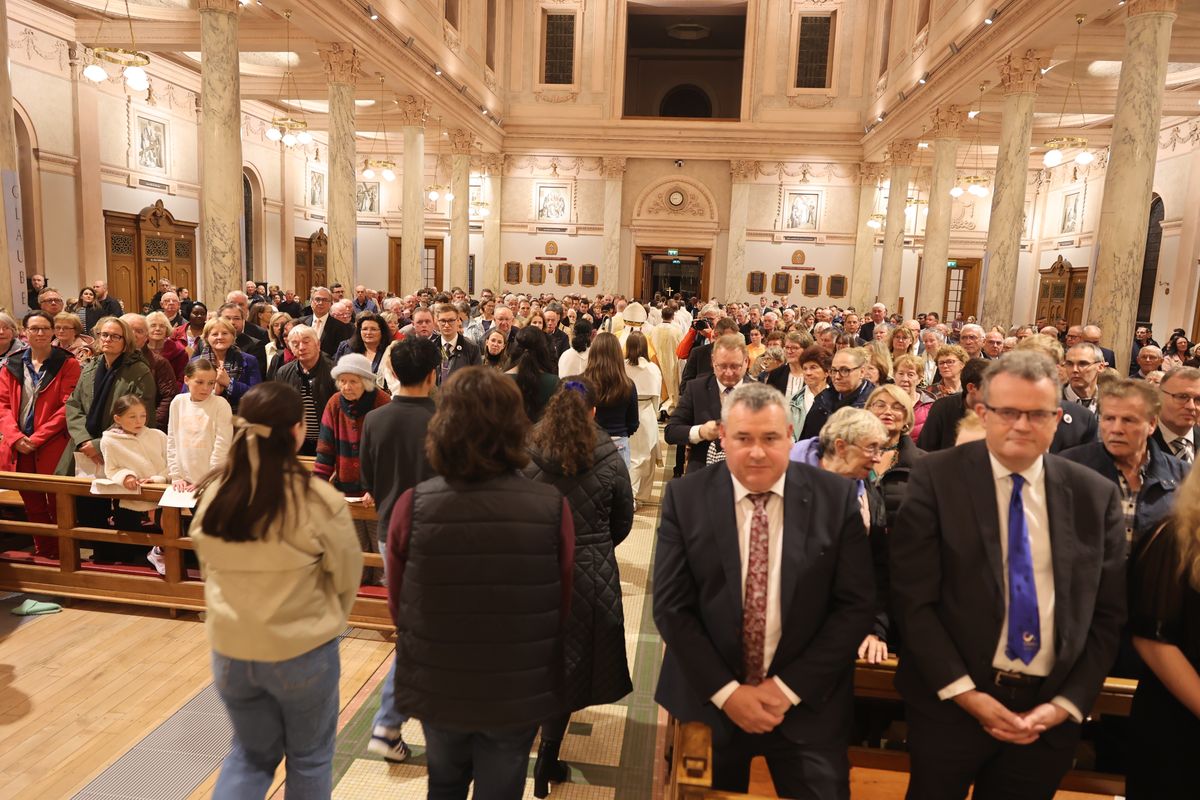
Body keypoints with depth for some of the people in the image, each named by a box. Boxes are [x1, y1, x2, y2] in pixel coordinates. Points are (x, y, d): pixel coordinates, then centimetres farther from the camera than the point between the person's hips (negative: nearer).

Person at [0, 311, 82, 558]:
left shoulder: (68, 364, -2)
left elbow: (67, 406, -8)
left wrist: (37, 438, -13)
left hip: (52, 447, -4)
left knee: (58, 507, -1)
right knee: (32, 506, 13)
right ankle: (43, 553, 25)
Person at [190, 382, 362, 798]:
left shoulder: (212, 495, -9)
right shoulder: (318, 499, -23)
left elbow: (210, 569, 5)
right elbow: (346, 575, -9)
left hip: (229, 649, 4)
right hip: (303, 651, -4)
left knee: (251, 753, 26)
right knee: (309, 758, 20)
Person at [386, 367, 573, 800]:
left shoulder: (413, 506, -20)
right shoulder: (552, 508, -21)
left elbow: (397, 605, -6)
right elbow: (563, 608, -8)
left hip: (436, 688, 2)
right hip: (518, 694, -1)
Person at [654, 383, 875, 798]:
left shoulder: (836, 497, -7)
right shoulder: (685, 497, -8)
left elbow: (856, 603, -7)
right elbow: (671, 607, -7)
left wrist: (789, 687, -10)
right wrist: (726, 691, -12)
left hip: (808, 703, 0)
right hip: (709, 700, 1)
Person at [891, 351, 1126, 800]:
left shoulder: (1097, 496, 2)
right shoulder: (936, 477, -9)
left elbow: (1108, 614, 4)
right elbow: (912, 598, -11)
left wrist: (1067, 703, -4)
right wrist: (964, 692, -14)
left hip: (1050, 714, 3)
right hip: (950, 705, -2)